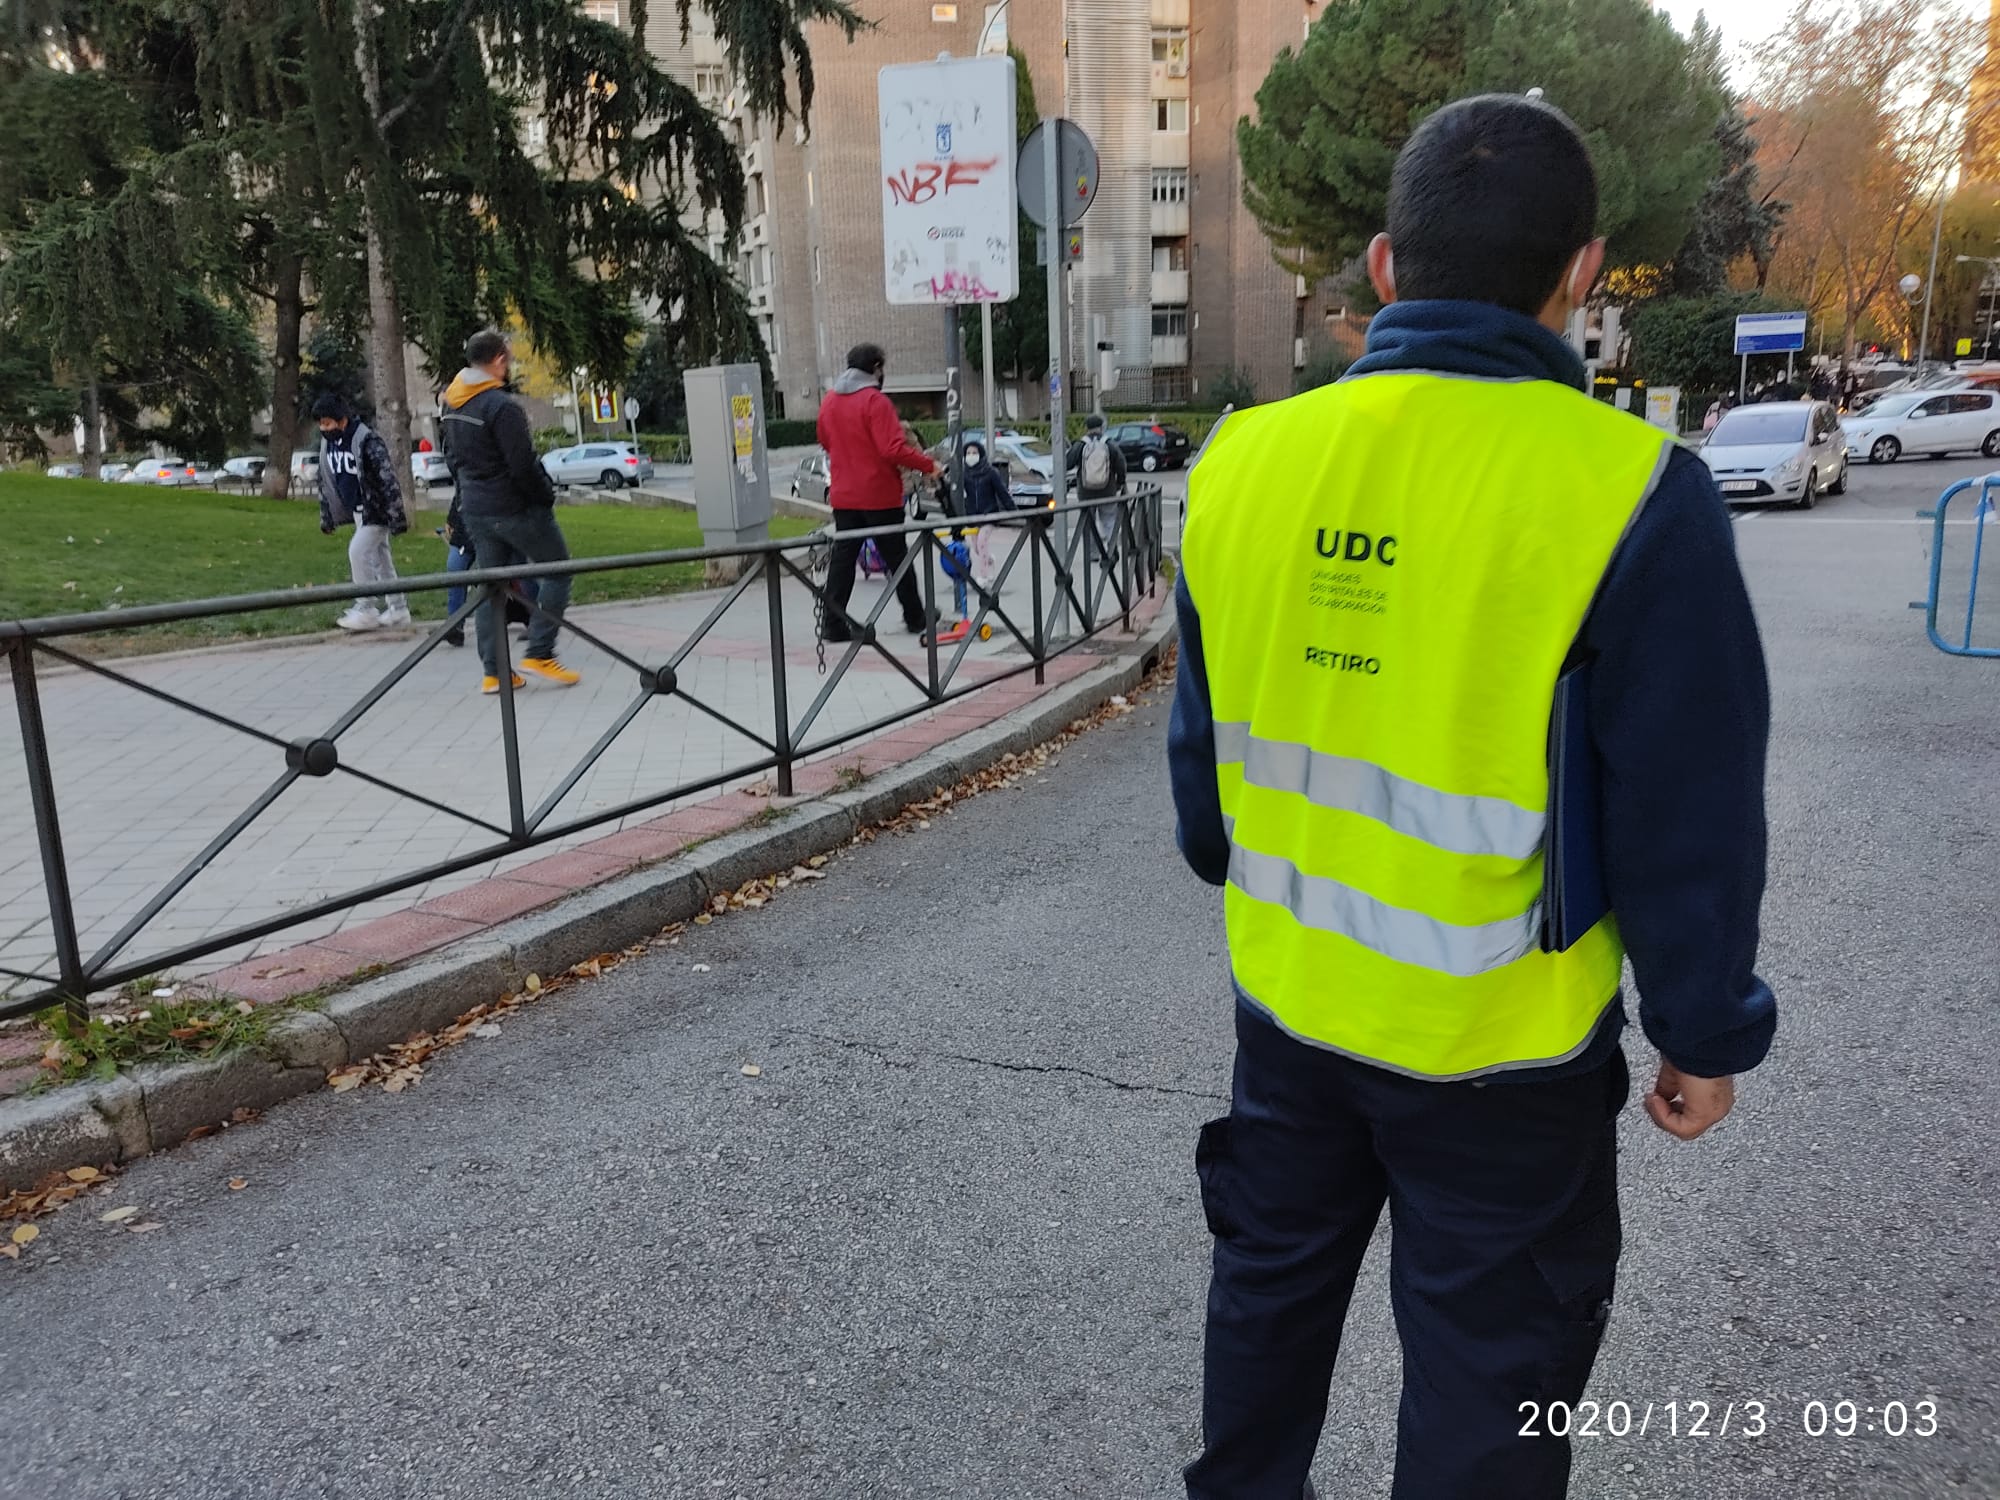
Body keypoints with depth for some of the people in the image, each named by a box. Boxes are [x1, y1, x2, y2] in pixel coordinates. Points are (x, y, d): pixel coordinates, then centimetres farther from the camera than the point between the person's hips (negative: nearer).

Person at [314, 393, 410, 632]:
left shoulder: (367, 440, -20)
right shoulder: (327, 442, 5)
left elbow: (388, 480, -21)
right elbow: (326, 482, 15)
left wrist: (397, 517, -22)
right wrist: (326, 516, 15)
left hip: (376, 509, -8)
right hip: (359, 510, 8)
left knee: (358, 552, -14)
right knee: (379, 558, 11)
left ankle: (366, 610, -6)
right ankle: (398, 609, 19)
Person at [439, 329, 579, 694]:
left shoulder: (451, 404, 8)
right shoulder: (502, 406, -20)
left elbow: (451, 457, 15)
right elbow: (524, 465, -21)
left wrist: (467, 493, 20)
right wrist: (546, 497, -7)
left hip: (474, 510, 8)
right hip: (516, 508, -8)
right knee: (557, 569, 6)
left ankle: (493, 671, 12)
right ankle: (538, 653, -1)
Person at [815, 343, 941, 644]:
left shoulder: (829, 401, 7)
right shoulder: (875, 401, -15)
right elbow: (894, 449, -22)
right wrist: (928, 464, -12)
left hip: (843, 495, 6)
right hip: (879, 494, -5)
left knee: (842, 557, 6)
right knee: (896, 556, 7)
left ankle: (833, 622, 2)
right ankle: (916, 617, 20)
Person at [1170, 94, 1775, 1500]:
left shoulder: (1245, 460, -6)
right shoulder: (1629, 493, -20)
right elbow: (1688, 819, -14)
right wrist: (1707, 1034, 1)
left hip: (1287, 999, 5)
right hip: (1501, 1042, -4)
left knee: (1270, 1280, 26)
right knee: (1488, 1365, 18)